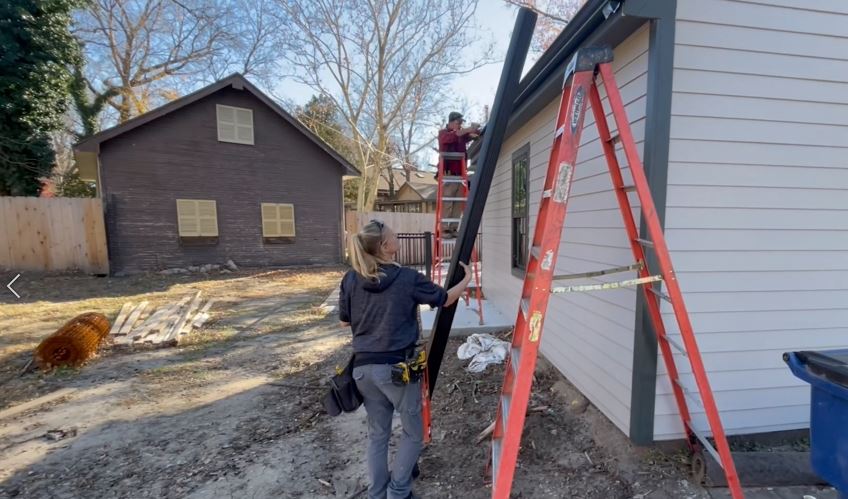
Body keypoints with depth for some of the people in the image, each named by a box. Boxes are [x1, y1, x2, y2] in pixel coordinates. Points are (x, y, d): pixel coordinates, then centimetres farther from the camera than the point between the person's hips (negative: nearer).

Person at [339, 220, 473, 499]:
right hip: (397, 367, -5)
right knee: (413, 433, 18)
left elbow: (345, 321, 10)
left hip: (363, 367, 5)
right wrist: (467, 279, 18)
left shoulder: (350, 280, -1)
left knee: (377, 434, 22)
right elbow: (445, 300, 2)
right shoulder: (407, 278, -12)